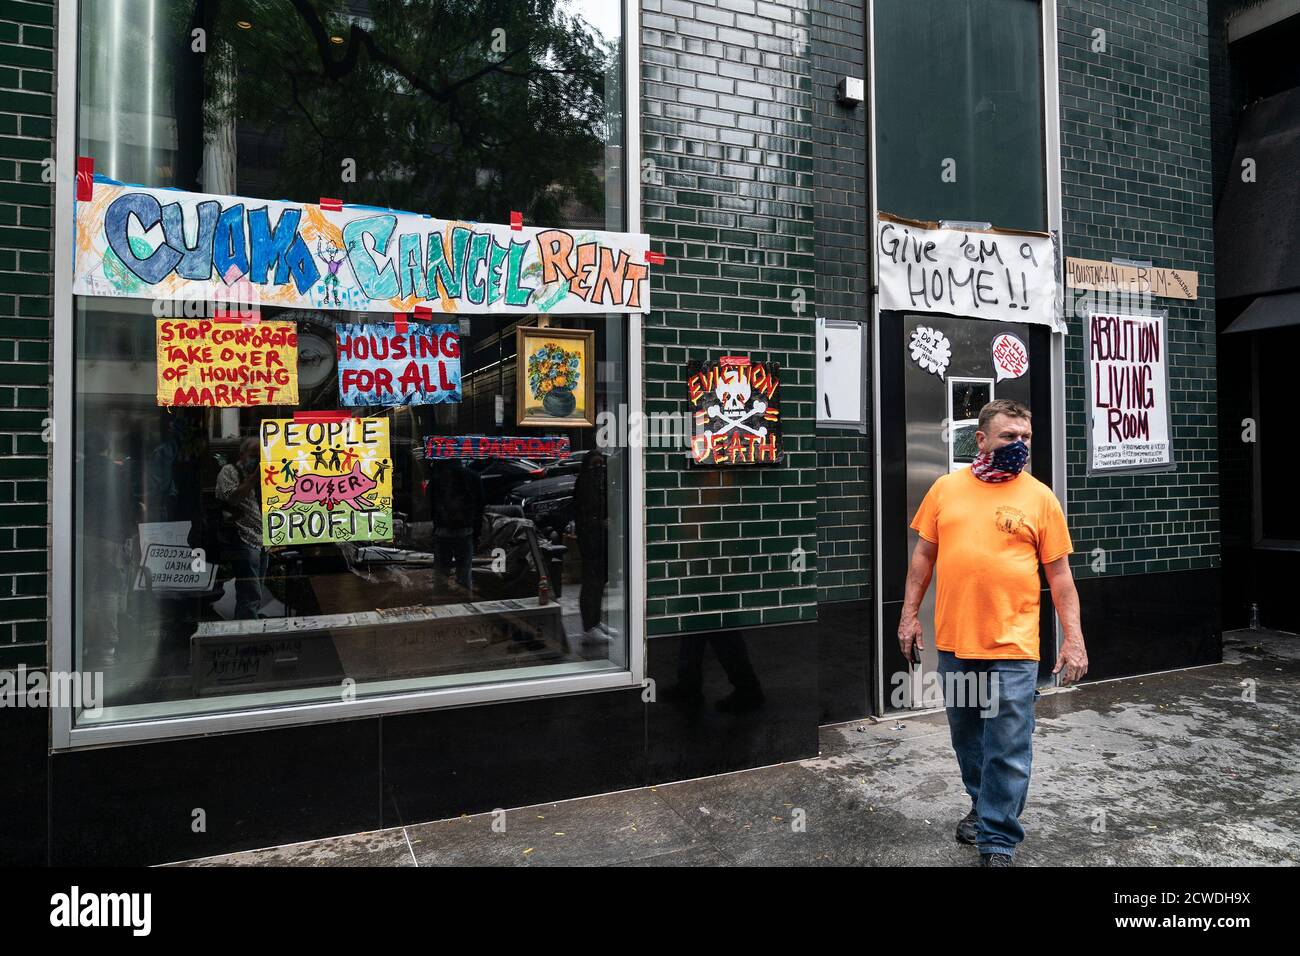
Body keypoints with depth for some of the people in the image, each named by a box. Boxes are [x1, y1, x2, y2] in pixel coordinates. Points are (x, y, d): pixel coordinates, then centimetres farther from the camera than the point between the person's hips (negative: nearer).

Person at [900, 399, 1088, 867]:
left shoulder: (1039, 496, -1)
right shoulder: (946, 488, 4)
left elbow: (1059, 574, 0)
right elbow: (924, 555, 9)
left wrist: (1073, 638, -4)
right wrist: (909, 615, 7)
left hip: (1012, 646, -3)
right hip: (953, 641, 3)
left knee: (1008, 749, 1)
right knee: (967, 736, 18)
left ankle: (998, 842, 15)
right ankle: (982, 804, 41)